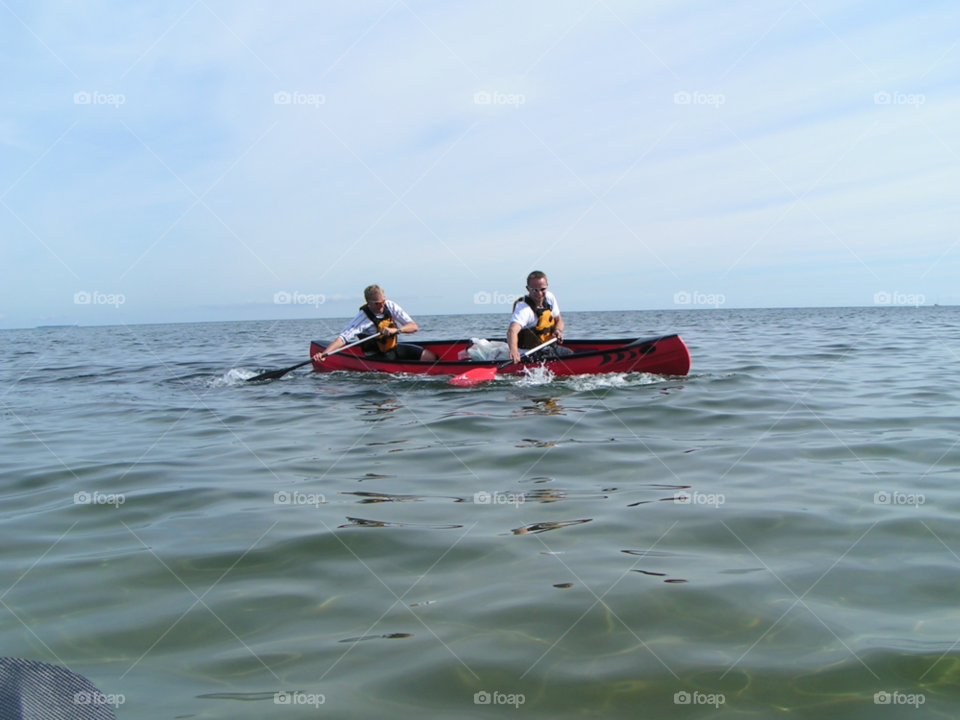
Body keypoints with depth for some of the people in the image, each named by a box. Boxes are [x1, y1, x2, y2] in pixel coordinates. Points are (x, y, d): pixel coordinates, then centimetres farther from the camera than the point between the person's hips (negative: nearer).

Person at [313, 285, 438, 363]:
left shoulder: (390, 306, -8)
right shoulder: (363, 317, -20)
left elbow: (413, 327, -11)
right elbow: (343, 337, -29)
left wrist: (395, 330, -30)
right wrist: (324, 354, -44)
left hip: (394, 347, 5)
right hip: (377, 356, -5)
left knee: (430, 357, -8)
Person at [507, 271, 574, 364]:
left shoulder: (549, 297, 0)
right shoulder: (523, 307, -24)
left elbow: (559, 320, 15)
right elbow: (512, 330, -42)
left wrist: (558, 330, -10)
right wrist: (513, 349, -63)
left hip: (548, 347, 8)